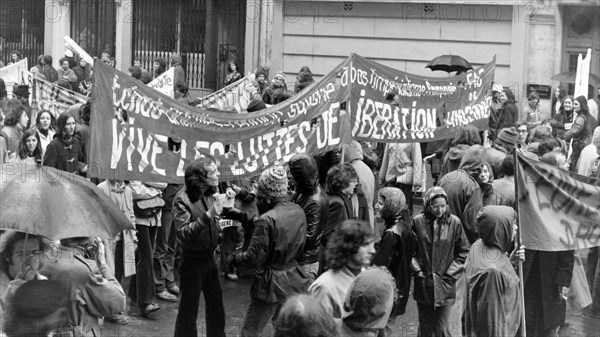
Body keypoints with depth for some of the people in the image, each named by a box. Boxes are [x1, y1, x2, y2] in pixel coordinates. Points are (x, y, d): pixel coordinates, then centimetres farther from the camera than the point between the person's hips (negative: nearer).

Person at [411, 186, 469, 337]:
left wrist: (450, 274, -4)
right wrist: (417, 270, -4)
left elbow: (464, 252, 1)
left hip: (445, 285, -1)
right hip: (423, 285, 1)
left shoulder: (454, 222, -5)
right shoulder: (418, 222, -3)